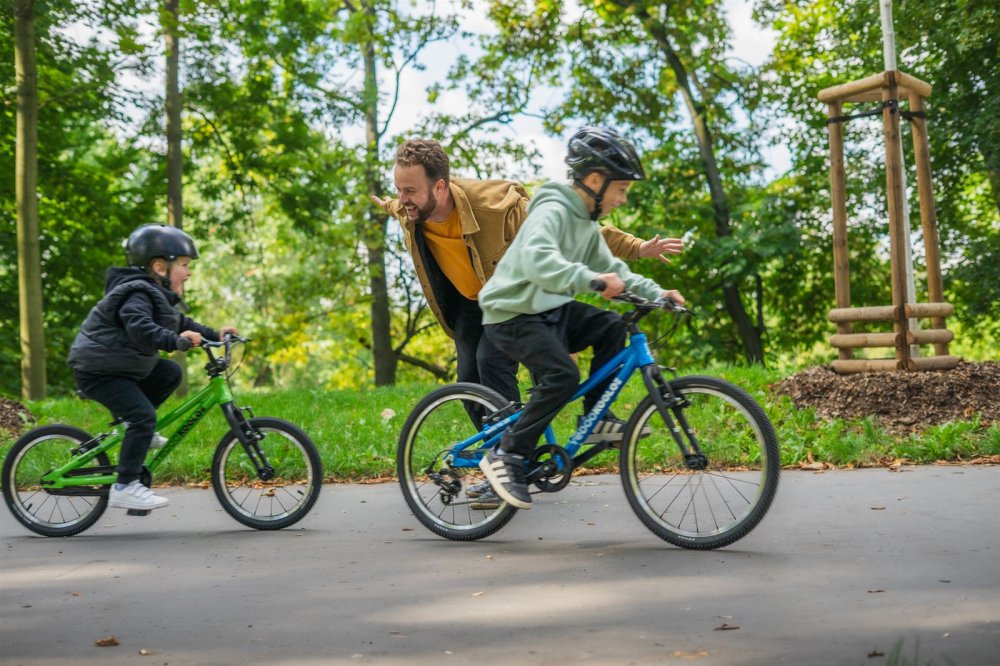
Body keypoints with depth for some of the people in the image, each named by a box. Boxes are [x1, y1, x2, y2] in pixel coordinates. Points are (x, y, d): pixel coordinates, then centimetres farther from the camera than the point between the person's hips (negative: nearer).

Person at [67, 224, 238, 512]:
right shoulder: (138, 294, -21)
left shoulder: (158, 295, 11)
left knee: (170, 372, 6)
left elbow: (180, 323, 20)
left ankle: (131, 425, 11)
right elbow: (140, 328, -38)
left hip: (125, 366, 10)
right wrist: (177, 341, -46)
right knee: (144, 416, -19)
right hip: (98, 370, -10)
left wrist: (214, 335, 12)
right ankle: (125, 487, -14)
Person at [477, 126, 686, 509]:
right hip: (512, 314, -9)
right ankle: (506, 456, -15)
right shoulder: (552, 211, -19)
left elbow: (612, 270, 16)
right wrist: (591, 279, -49)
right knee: (562, 375, -25)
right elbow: (537, 259, -38)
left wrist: (655, 292, 3)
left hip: (550, 309, 9)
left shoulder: (588, 224, 11)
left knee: (612, 327, -6)